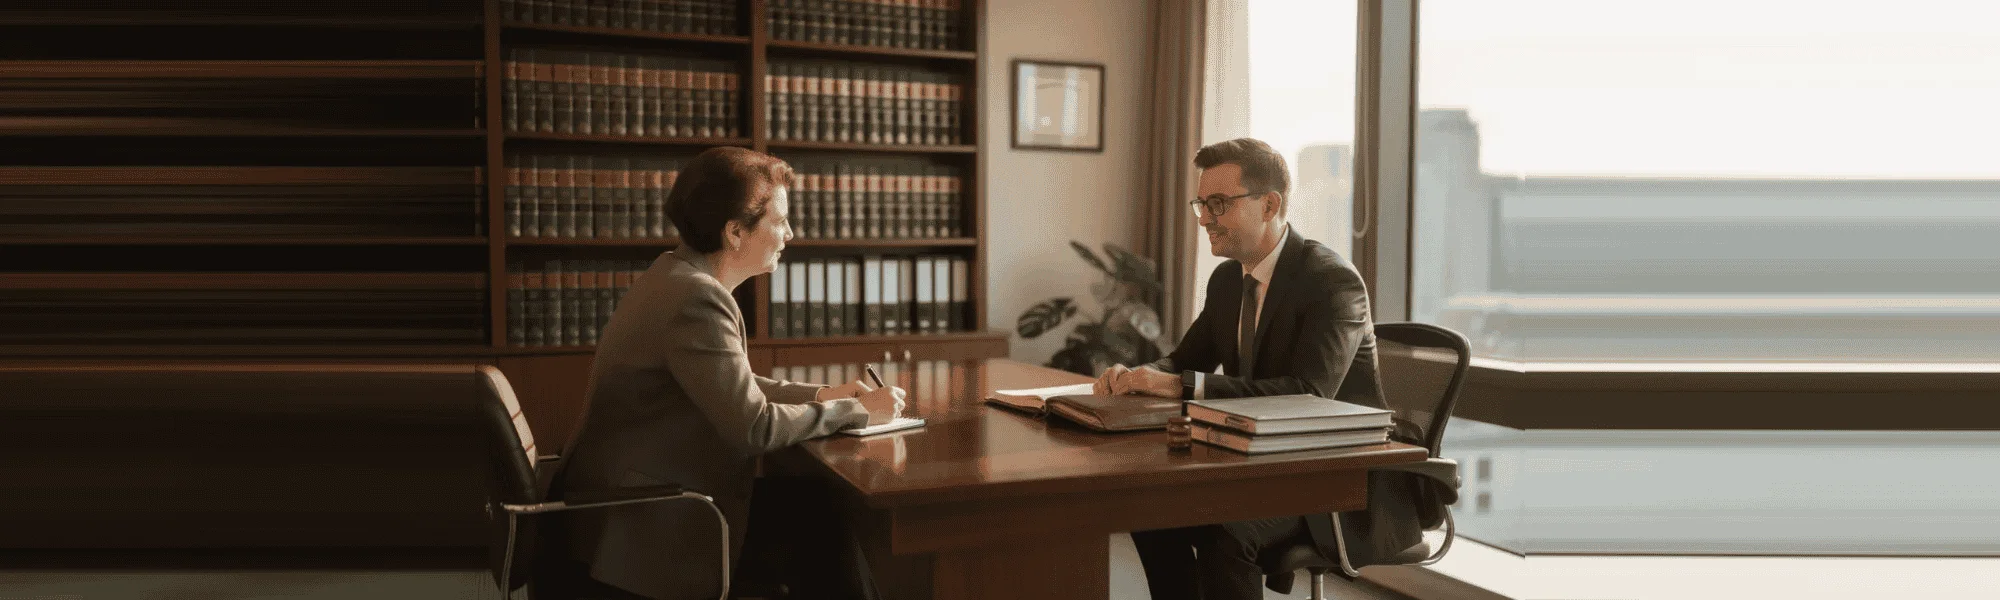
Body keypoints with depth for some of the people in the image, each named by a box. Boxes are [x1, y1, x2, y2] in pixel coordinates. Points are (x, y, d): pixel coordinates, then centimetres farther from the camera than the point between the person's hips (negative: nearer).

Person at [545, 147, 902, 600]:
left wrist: (820, 395, 8)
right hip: (637, 532, -9)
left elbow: (736, 389, 18)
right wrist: (857, 411, -10)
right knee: (825, 528, -3)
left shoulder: (681, 277, 7)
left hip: (646, 498, 9)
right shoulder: (697, 296, -23)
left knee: (822, 510, 5)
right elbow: (753, 425, -22)